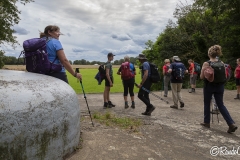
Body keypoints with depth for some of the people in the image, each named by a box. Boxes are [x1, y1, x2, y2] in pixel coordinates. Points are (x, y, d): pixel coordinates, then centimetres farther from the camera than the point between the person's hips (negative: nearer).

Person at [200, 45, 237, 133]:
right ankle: (231, 124, 0)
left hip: (209, 86, -4)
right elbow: (225, 75, 6)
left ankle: (206, 122, 24)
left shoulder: (206, 64, -13)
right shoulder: (222, 63, 0)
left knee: (207, 104, 13)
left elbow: (202, 77, -12)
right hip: (219, 86, 4)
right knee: (221, 105, 10)